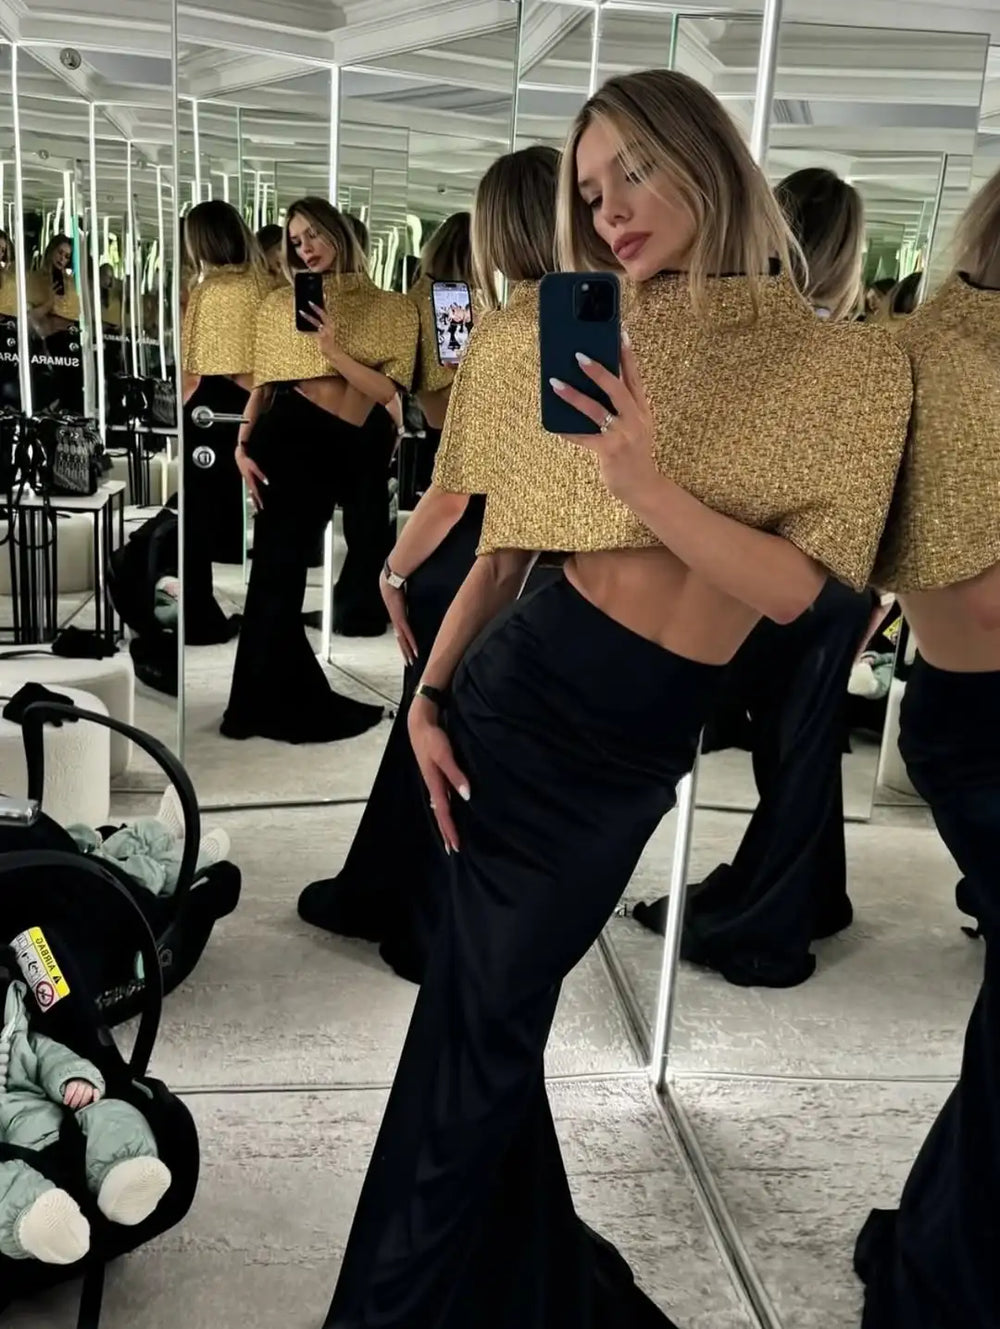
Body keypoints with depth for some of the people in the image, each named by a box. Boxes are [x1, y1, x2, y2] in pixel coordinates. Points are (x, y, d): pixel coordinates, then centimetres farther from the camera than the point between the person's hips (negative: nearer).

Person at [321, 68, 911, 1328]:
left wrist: (649, 482, -26)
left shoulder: (849, 365, -4)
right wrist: (428, 693, 0)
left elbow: (793, 587, -13)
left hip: (639, 739, -2)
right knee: (483, 999, 9)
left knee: (490, 1005, 10)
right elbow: (508, 543, 7)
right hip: (518, 685, 2)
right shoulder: (601, 350, 2)